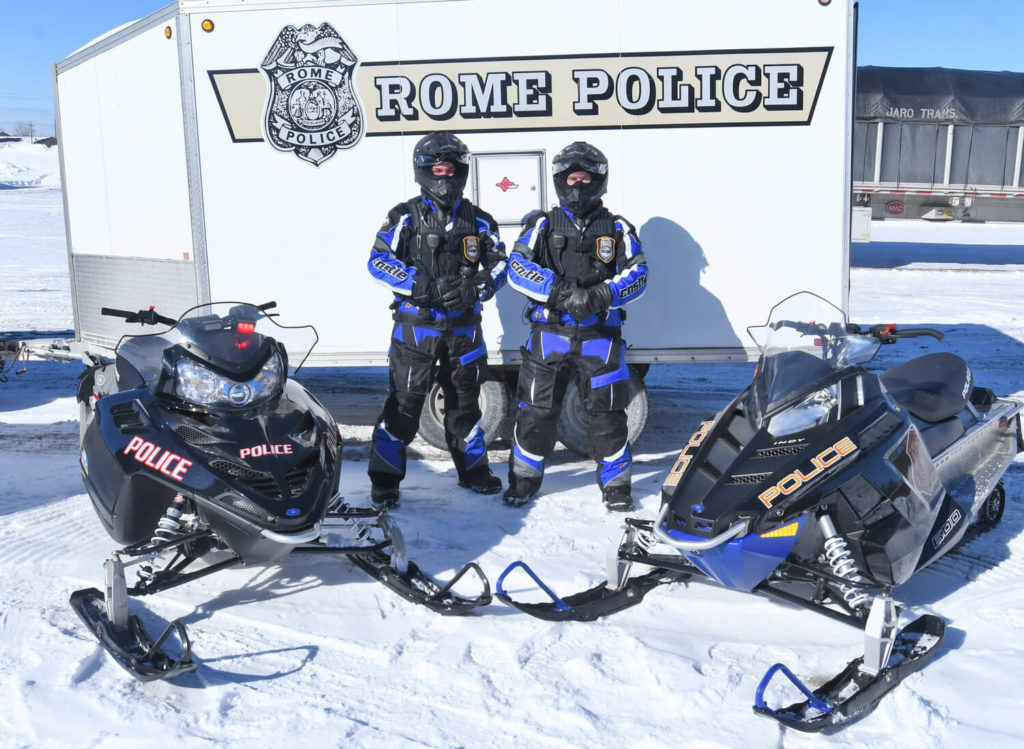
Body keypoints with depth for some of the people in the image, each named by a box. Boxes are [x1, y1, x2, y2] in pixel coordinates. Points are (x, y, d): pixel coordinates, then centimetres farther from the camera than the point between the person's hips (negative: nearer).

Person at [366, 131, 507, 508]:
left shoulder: (478, 220, 8)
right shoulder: (405, 216, -1)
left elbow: (499, 263, 7)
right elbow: (378, 260, -10)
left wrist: (476, 287, -15)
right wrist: (425, 285, -22)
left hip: (464, 326, 3)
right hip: (416, 325, -3)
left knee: (465, 399, 15)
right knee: (404, 400, -5)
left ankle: (472, 468, 31)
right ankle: (385, 477, 4)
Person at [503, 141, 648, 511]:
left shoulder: (617, 228, 10)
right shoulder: (543, 225, 9)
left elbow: (637, 274, 1)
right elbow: (517, 267, -4)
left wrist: (602, 295, -18)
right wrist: (560, 290, -19)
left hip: (599, 335, 0)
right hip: (549, 332, 0)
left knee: (606, 411, 2)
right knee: (536, 409, 2)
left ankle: (616, 482, 16)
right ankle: (524, 478, 19)